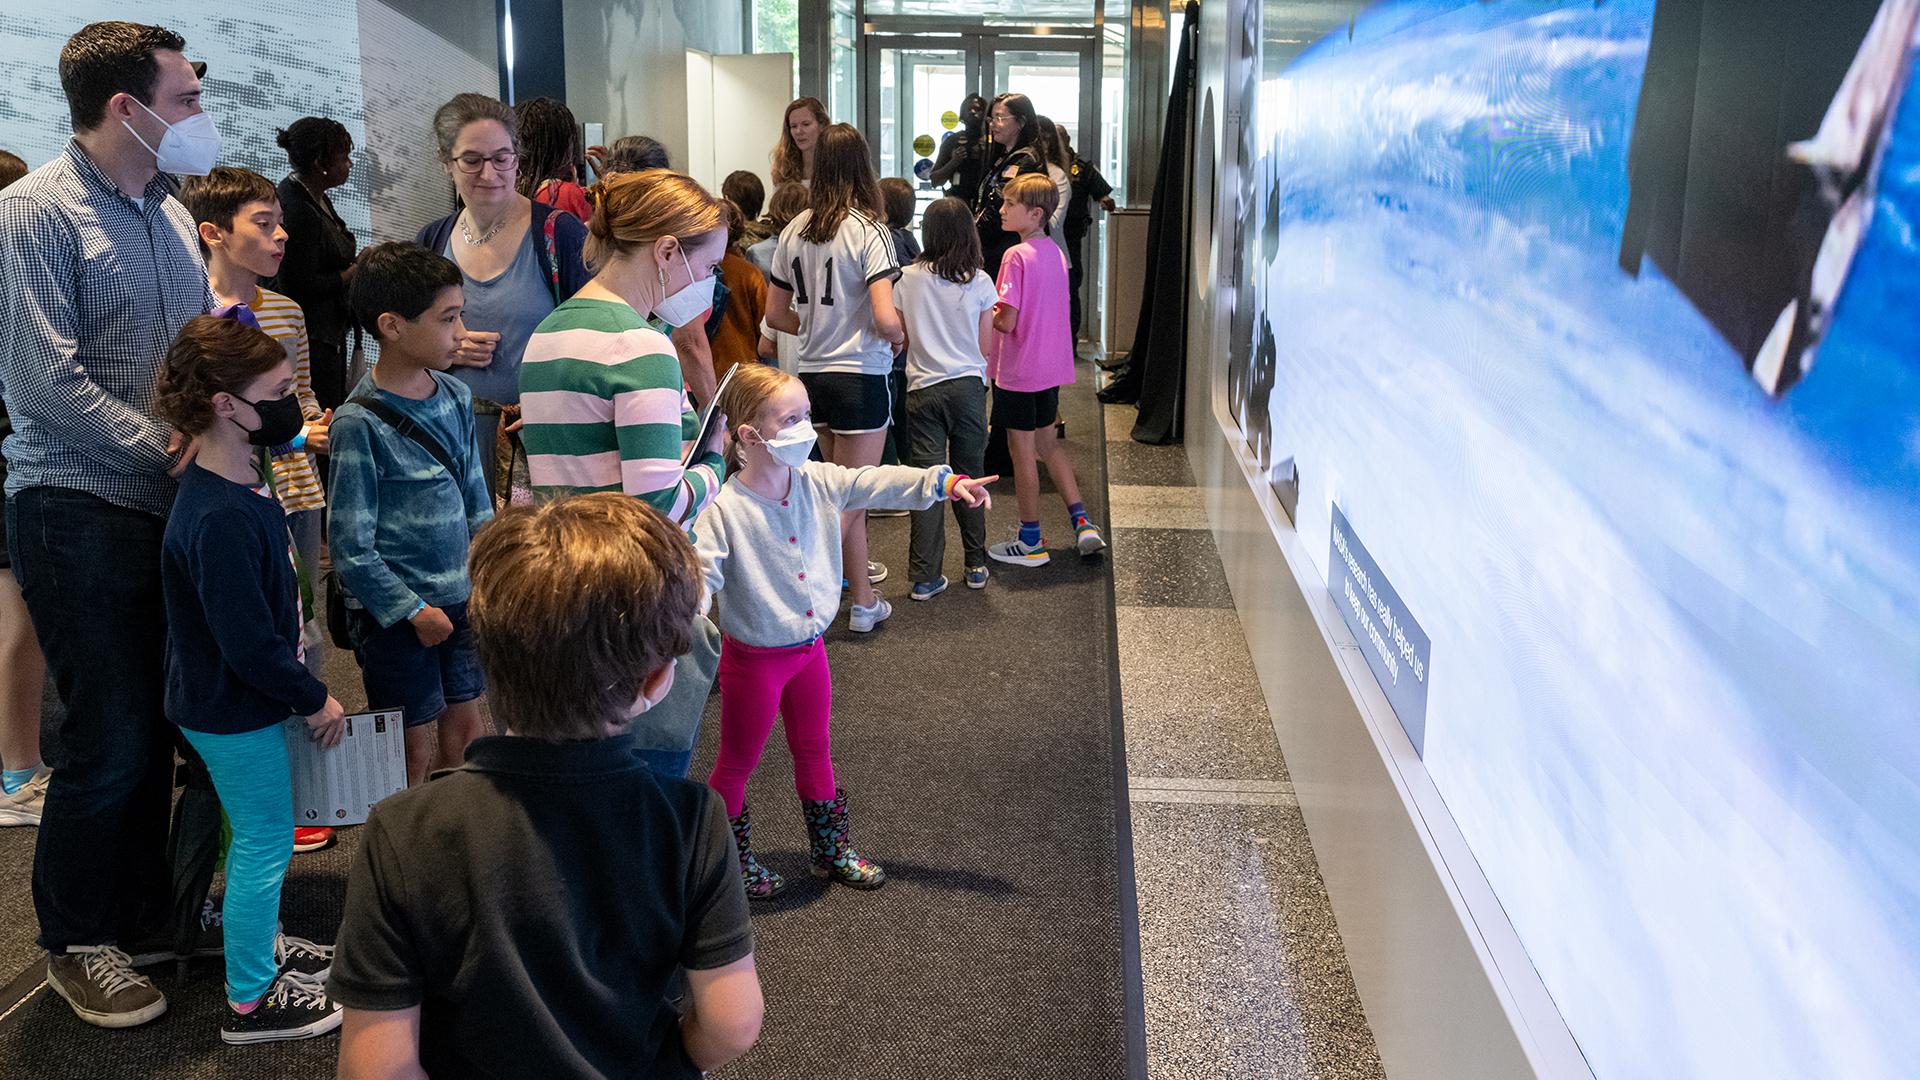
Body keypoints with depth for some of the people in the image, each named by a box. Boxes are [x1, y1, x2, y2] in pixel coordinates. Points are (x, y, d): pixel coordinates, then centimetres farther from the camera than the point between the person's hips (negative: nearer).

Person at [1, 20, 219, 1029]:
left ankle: (144, 915, 30)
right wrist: (165, 446, -15)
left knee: (159, 725, 13)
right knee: (108, 739, 0)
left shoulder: (170, 214, 12)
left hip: (171, 505, 7)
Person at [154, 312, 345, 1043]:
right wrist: (314, 700, -16)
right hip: (232, 710, -10)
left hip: (240, 700, 10)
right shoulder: (218, 518, -30)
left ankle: (260, 945, 44)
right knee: (265, 841, 3)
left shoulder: (245, 477, 2)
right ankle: (250, 1002, 19)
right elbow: (247, 643, -28)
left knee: (259, 830, 24)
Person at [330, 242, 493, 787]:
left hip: (460, 600, 6)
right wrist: (413, 610, -14)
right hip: (394, 615, -6)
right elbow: (352, 547, -15)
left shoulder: (456, 397, 2)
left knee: (465, 734, 16)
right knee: (414, 754, 5)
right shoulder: (359, 423, -17)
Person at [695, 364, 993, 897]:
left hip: (809, 648, 7)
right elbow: (701, 577, -27)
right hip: (754, 659, -6)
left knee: (815, 749, 22)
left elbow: (878, 484, -6)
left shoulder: (818, 483, -5)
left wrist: (944, 482, -18)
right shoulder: (724, 511, -24)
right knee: (737, 764, 12)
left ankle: (832, 851, 39)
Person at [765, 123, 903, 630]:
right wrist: (900, 336, -1)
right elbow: (885, 319, -22)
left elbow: (776, 314, 9)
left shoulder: (794, 231, 3)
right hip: (860, 376, -6)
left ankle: (862, 598, 32)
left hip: (812, 373, 6)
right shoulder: (868, 232, -13)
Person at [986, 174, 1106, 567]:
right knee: (1048, 444, 20)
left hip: (1018, 371, -8)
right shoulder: (1055, 252, 7)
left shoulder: (1017, 256, -19)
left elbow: (1007, 321, -22)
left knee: (1022, 452, 3)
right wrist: (998, 309, 13)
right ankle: (1082, 523, 15)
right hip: (1051, 368, 8)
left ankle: (1031, 542, 13)